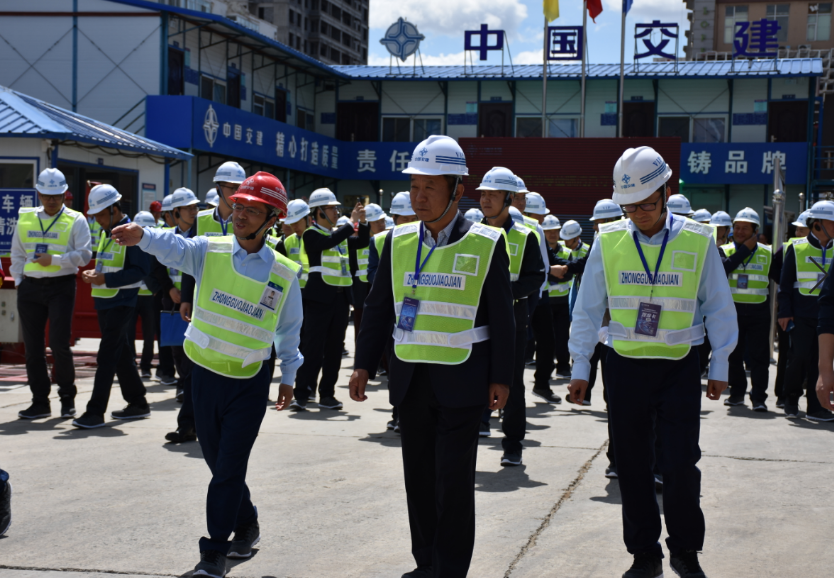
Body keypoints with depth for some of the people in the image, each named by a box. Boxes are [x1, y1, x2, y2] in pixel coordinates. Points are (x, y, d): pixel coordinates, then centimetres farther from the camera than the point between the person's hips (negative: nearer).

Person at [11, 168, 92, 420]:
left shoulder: (75, 220, 1)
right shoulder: (25, 219, 12)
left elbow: (83, 255, -7)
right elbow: (17, 254, 15)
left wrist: (53, 259, -16)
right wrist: (18, 280, 4)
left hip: (61, 287, -4)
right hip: (30, 287, 4)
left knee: (59, 343, -10)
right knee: (33, 346, 5)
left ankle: (67, 396, 10)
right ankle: (40, 401, 14)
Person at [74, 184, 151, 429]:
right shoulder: (105, 233, 13)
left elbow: (141, 270, -19)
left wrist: (106, 279, -22)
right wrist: (94, 273, 3)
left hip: (121, 303, -9)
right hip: (104, 302, 9)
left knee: (107, 356, -10)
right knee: (121, 354, 15)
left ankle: (96, 411, -8)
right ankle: (137, 403, 25)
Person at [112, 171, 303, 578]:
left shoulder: (284, 273, -5)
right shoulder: (209, 252, -6)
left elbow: (289, 330, 8)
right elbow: (174, 247, -27)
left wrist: (288, 376, 14)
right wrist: (142, 236, -48)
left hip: (249, 383, -2)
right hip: (206, 376, 2)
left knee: (229, 468, -5)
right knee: (217, 462, 15)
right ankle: (246, 525, 38)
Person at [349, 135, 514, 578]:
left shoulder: (486, 244, -6)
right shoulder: (399, 241, 5)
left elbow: (502, 317, -3)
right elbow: (379, 307, 10)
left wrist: (500, 378, -6)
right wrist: (364, 365, 5)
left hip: (462, 383, -4)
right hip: (410, 380, 4)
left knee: (454, 479, -3)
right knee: (419, 476, 11)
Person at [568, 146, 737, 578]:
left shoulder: (698, 242, -3)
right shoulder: (608, 241, -1)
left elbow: (719, 308, 4)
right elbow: (588, 309, 6)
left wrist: (719, 368, 4)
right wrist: (580, 367, 5)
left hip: (679, 368, -1)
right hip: (625, 365, 2)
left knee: (681, 465, -3)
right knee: (632, 465, 6)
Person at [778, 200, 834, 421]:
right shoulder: (797, 249, 0)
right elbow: (785, 284, 2)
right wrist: (785, 312, -4)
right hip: (802, 315, -3)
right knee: (799, 357, -5)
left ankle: (816, 407, 10)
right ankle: (791, 401, 13)